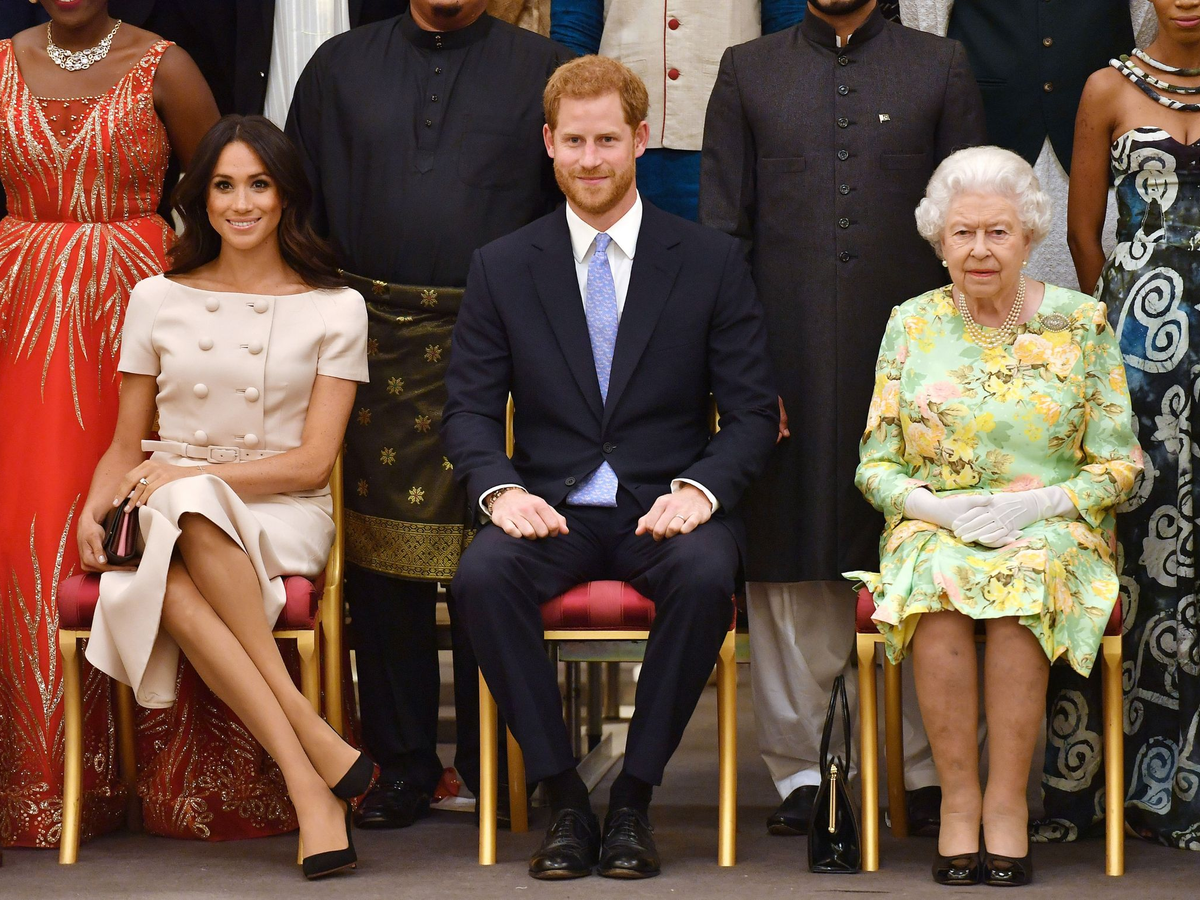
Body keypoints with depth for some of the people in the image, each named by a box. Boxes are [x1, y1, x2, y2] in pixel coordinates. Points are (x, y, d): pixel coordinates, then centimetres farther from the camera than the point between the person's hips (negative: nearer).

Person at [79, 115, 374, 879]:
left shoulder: (335, 309, 6)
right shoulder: (158, 301, 13)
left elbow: (312, 462, -1)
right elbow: (127, 446, 16)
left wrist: (192, 476, -12)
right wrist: (94, 510, -5)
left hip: (281, 518, -2)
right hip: (171, 521, 2)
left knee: (192, 510, -39)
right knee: (170, 589, -37)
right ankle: (318, 758, -39)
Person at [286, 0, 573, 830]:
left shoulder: (543, 69, 9)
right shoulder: (340, 67, 14)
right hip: (373, 340, 2)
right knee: (381, 559, 2)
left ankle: (492, 765, 9)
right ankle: (402, 766, 11)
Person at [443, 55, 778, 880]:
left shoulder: (712, 262, 5)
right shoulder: (502, 268, 9)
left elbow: (753, 411, 3)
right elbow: (469, 408, 6)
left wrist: (700, 488, -16)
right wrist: (500, 489, -15)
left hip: (667, 504, -1)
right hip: (550, 504, 1)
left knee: (707, 576, -35)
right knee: (483, 575, -32)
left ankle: (635, 796, -19)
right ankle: (562, 796, -19)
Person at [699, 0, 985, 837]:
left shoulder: (942, 68, 10)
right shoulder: (749, 71, 11)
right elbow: (722, 227, 8)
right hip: (789, 357, 0)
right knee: (790, 568, 3)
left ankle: (927, 771, 10)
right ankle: (801, 770, 12)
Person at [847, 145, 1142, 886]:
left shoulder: (1081, 323, 4)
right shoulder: (911, 325, 7)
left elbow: (1120, 465, 2)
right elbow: (875, 467, 7)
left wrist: (1039, 503, -14)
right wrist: (938, 506, -13)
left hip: (1054, 529, -1)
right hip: (935, 528, 1)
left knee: (1028, 577, -35)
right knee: (939, 581, -34)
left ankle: (1007, 803, -27)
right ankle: (960, 799, -27)